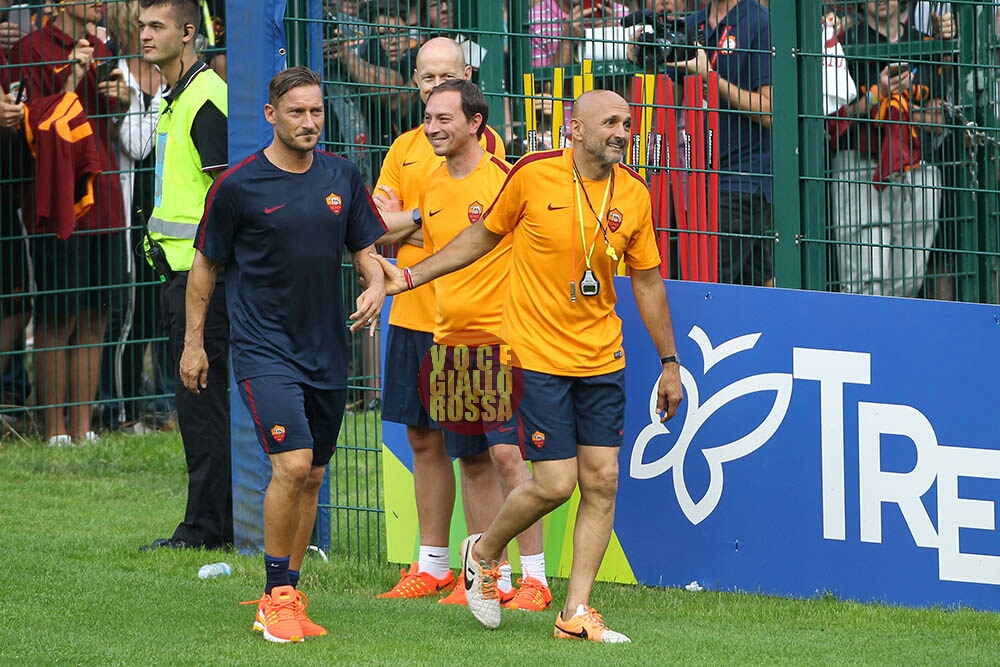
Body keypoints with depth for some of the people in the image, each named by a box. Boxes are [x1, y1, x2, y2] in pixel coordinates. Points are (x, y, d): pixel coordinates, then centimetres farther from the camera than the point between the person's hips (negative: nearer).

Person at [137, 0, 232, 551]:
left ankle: (207, 524, -5)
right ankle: (222, 519, 16)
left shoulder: (206, 99, -13)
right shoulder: (174, 98, 18)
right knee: (199, 398, 12)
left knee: (199, 397, -8)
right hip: (180, 264, 10)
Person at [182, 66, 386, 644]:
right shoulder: (238, 185, -7)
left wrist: (376, 285, -9)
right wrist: (194, 343, 6)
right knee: (292, 464, -18)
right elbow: (206, 265, 4)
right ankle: (276, 600, -8)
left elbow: (365, 248, 14)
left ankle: (287, 593, 21)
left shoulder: (342, 177, 5)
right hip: (264, 350, -5)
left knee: (311, 476, 9)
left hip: (327, 351, 5)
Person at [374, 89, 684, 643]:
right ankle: (484, 552, 21)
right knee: (554, 483, -8)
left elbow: (647, 280, 11)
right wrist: (412, 277, 7)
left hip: (601, 358, 4)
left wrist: (669, 362, 12)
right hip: (537, 356, -4)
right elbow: (482, 237, 7)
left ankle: (576, 613, 7)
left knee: (601, 481, -1)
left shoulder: (634, 195, 1)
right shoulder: (532, 176, -9)